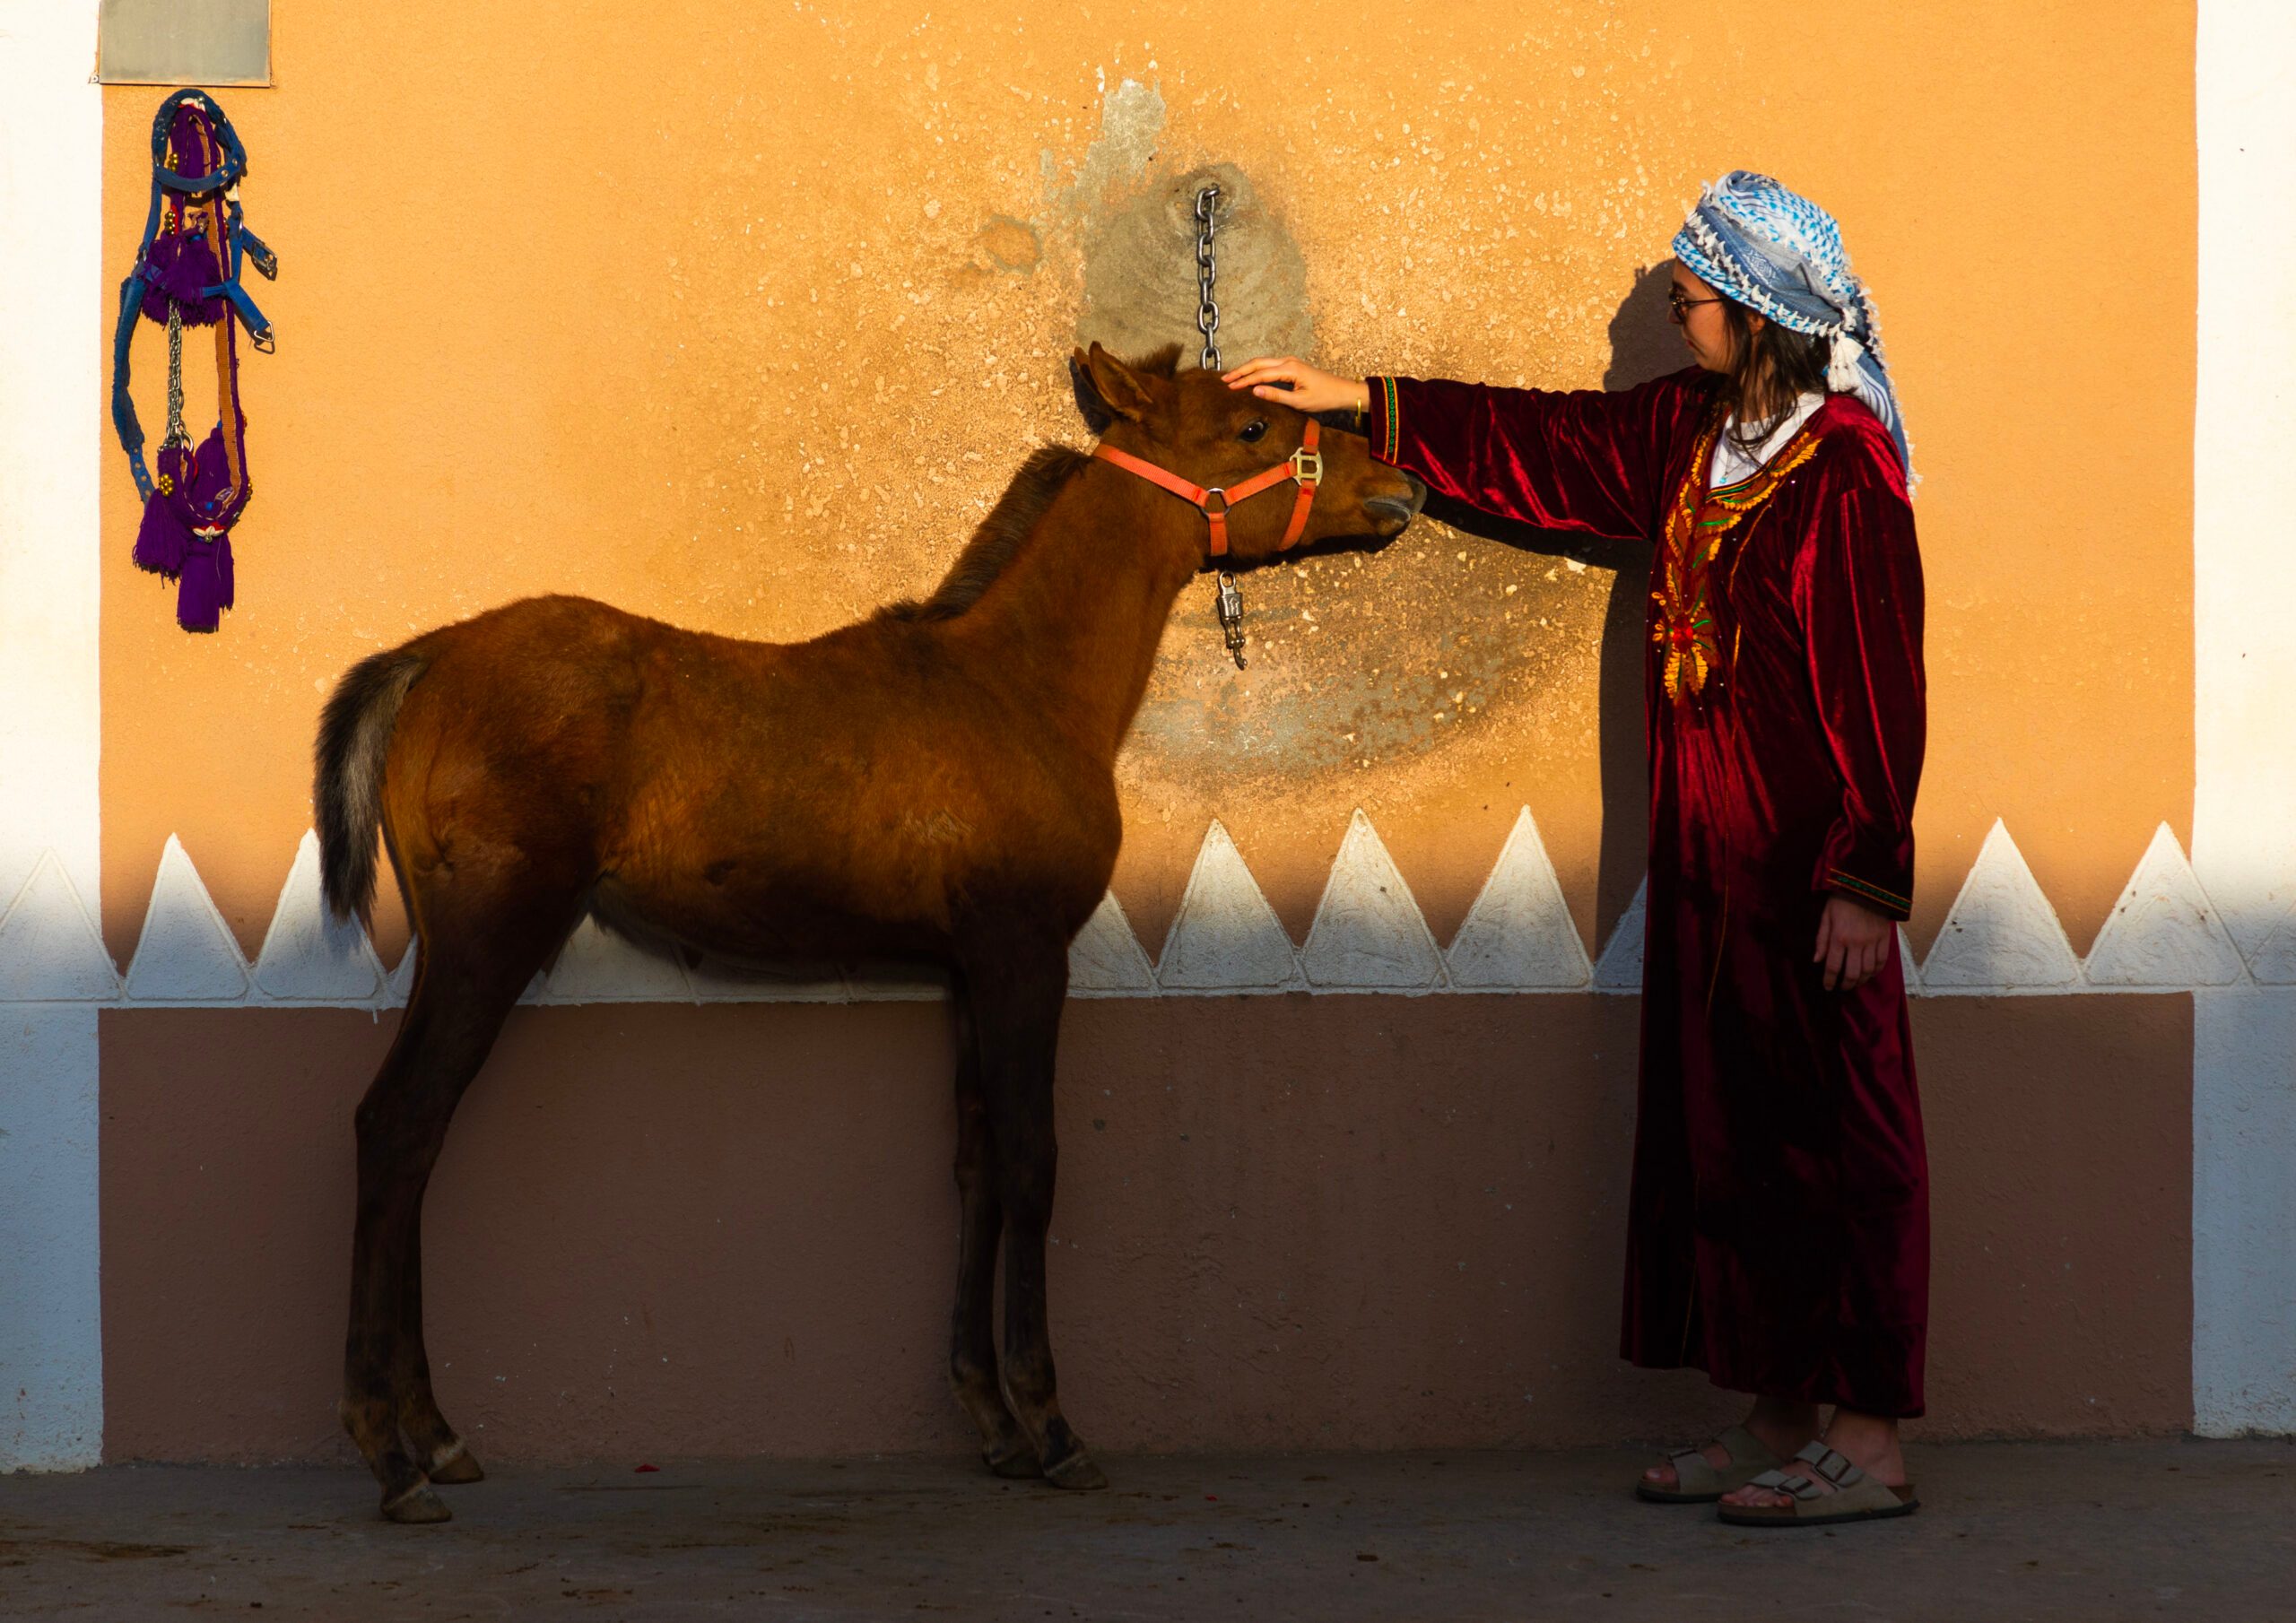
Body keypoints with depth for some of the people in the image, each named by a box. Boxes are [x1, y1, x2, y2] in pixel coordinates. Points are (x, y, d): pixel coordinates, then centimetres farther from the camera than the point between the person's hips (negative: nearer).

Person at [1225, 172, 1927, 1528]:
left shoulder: (1842, 466, -15)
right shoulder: (1693, 430, 10)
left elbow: (1880, 689, -17)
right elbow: (1543, 442, 22)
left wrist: (1868, 876, -20)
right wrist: (1354, 399, 24)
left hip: (1803, 863, -9)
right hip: (1706, 851, 9)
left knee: (1828, 1128, -5)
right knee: (1724, 1124, 9)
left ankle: (1870, 1442, -1)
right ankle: (1776, 1425, 15)